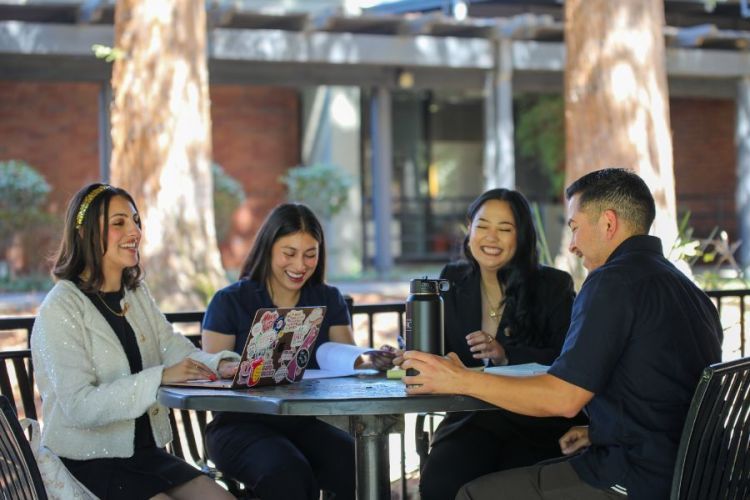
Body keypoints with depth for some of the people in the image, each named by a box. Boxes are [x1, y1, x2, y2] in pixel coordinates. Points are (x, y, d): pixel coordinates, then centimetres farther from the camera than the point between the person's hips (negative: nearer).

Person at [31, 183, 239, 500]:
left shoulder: (137, 294, 13)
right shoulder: (61, 308, -13)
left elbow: (179, 352, 4)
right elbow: (78, 407, -22)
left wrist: (221, 365, -17)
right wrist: (159, 378, -30)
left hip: (145, 450, 7)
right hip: (86, 462, -7)